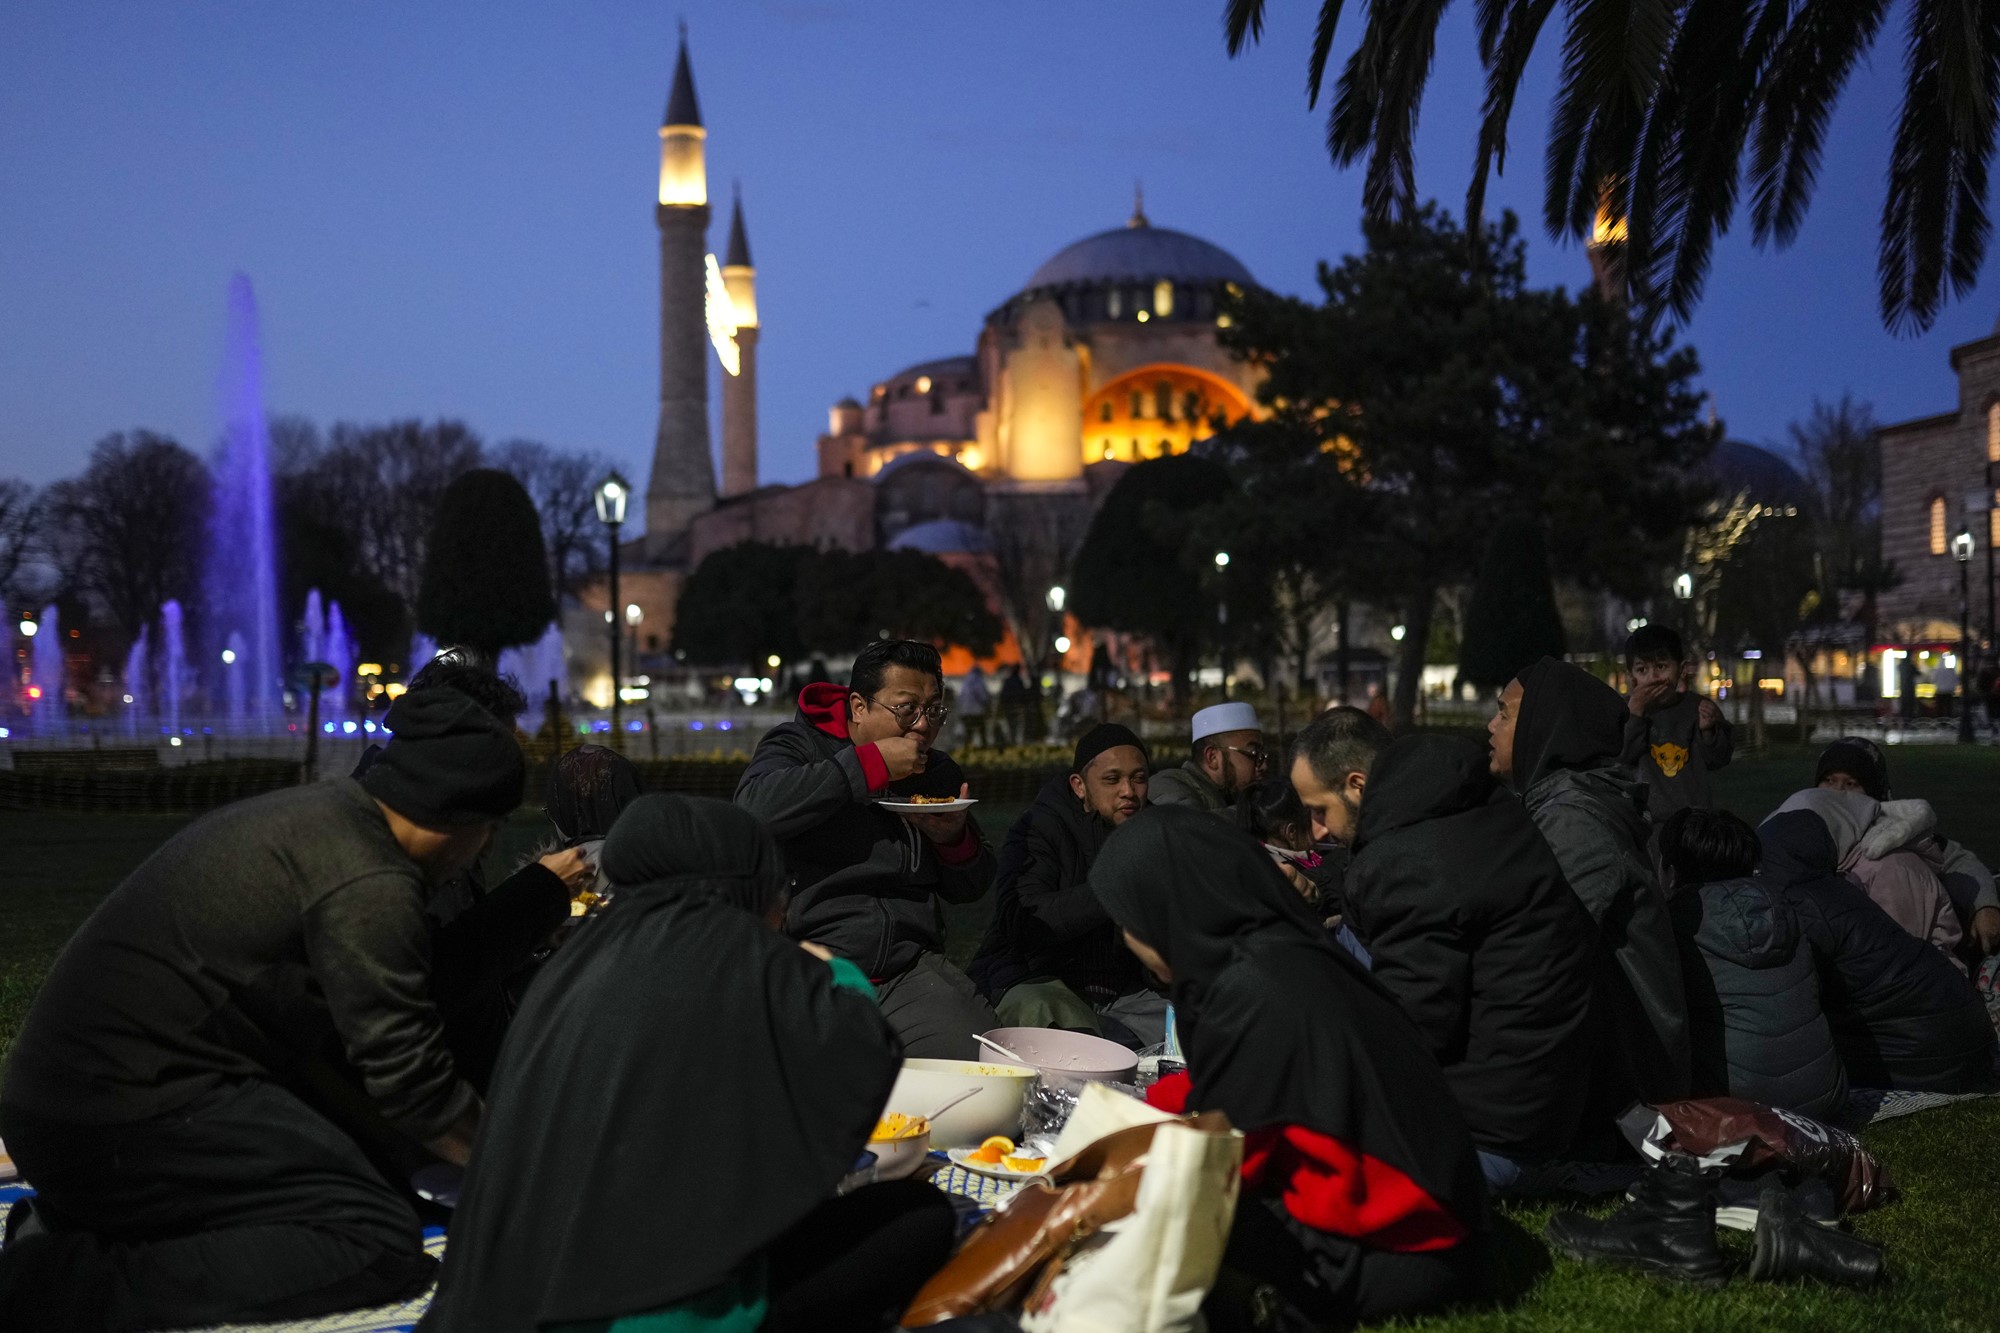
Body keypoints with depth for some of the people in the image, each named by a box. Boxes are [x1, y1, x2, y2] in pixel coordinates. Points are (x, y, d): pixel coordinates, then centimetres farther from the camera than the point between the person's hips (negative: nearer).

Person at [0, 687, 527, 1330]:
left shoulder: (314, 814, 15)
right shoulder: (368, 882, -16)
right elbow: (410, 1077, -10)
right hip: (133, 1120, -10)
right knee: (381, 1242, -13)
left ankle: (71, 1231, 8)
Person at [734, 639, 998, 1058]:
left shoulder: (939, 772, 20)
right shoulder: (798, 745, 4)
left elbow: (971, 889, 25)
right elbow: (755, 809, -20)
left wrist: (955, 838, 0)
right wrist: (870, 764, -15)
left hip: (911, 970, 5)